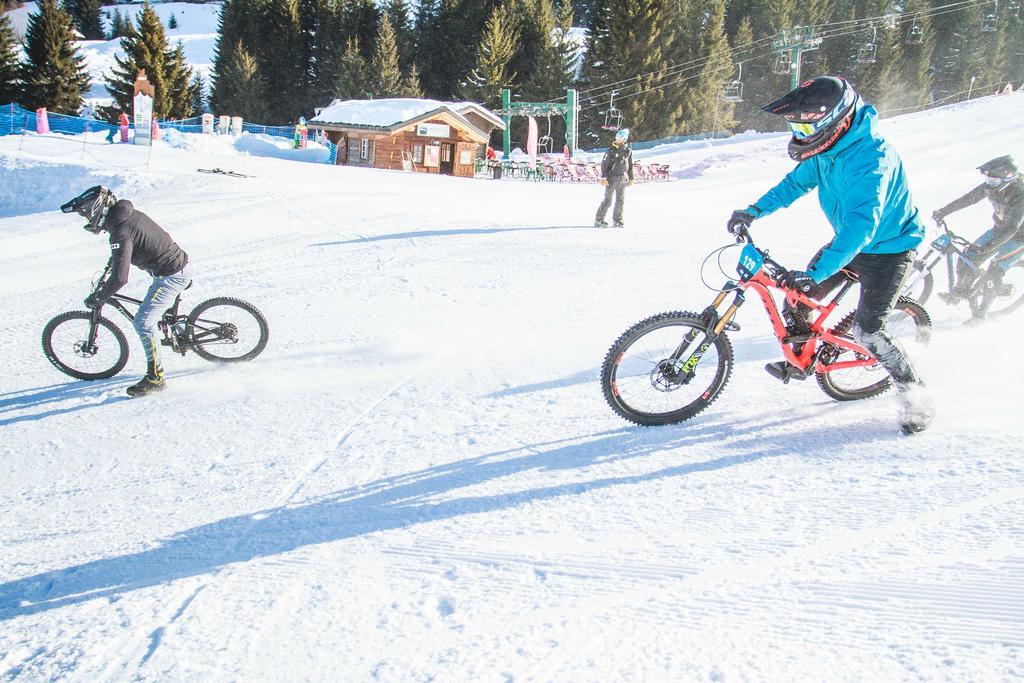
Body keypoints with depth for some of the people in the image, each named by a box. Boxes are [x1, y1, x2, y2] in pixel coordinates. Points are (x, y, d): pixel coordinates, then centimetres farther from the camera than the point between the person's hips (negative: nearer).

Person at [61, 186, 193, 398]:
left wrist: (97, 298, -13)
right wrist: (115, 258, 44)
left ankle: (155, 378, -3)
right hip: (182, 266, 10)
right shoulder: (130, 214, 5)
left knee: (143, 323, -8)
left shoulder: (121, 233, -23)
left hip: (171, 276, -10)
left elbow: (119, 278, -28)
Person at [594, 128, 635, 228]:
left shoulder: (628, 151, 8)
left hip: (622, 179, 4)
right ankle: (599, 220, -1)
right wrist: (603, 177, -12)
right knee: (607, 200, -6)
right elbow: (604, 163, -5)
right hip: (611, 178, -4)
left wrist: (631, 178, 15)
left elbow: (630, 166, 16)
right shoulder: (611, 150, -4)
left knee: (620, 200, 8)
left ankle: (617, 220, 18)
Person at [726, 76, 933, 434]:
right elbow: (797, 181, 6)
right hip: (852, 240, 8)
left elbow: (860, 226, -42)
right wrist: (755, 210, -7)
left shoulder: (870, 158, -35)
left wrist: (815, 273, -48)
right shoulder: (830, 145, -8)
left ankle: (914, 392, 7)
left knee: (867, 330, -13)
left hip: (888, 248, -8)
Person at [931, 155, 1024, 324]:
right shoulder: (993, 186, -14)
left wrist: (989, 246, -50)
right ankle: (960, 292, 12)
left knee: (993, 273, -15)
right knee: (969, 256, -5)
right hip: (999, 229, 7)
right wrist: (943, 212, -7)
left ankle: (980, 313, -5)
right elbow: (969, 199, -5)